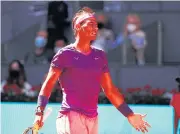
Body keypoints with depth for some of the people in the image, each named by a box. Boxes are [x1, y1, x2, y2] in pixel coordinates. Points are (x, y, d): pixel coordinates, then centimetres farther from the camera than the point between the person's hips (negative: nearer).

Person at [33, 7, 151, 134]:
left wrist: (129, 115, 14)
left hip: (93, 119, 6)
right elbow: (48, 85, -6)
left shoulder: (100, 56, 13)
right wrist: (39, 113, -19)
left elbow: (110, 90, 17)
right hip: (71, 118, -6)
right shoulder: (65, 54, -4)